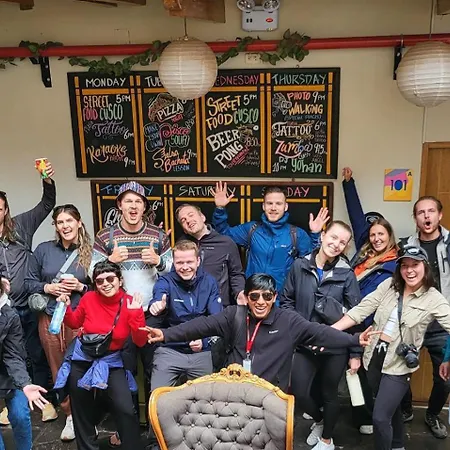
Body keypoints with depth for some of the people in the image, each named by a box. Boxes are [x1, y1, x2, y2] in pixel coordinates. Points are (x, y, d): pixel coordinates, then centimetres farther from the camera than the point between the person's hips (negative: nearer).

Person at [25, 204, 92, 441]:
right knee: (58, 368, 10)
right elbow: (29, 282, 8)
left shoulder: (90, 252, -1)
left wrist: (81, 287, -13)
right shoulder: (43, 249, 3)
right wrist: (47, 288, -9)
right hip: (50, 318, 2)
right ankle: (70, 414, 23)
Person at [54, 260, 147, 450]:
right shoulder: (88, 298, -10)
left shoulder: (130, 303, -14)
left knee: (126, 410, -14)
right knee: (82, 413, 17)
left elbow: (140, 341, -18)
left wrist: (135, 314, -31)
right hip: (82, 359, 2)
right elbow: (75, 323, 9)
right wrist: (66, 308, -10)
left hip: (111, 362, -2)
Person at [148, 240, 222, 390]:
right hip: (170, 350, -2)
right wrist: (157, 306, -51)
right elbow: (158, 298, -28)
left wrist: (204, 340, -20)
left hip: (202, 352, 2)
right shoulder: (165, 282, -5)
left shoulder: (210, 282, 1)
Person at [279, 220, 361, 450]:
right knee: (298, 392, 3)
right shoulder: (299, 266, -5)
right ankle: (318, 420, 38)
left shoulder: (347, 274, -7)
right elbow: (286, 301, 5)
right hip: (304, 343, 1)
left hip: (336, 346, -1)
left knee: (329, 393, 14)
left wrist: (356, 353, -4)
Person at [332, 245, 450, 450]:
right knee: (391, 408, 24)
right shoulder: (389, 285, -1)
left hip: (398, 364, -4)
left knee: (380, 418, -8)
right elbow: (361, 310, -6)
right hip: (375, 355, 4)